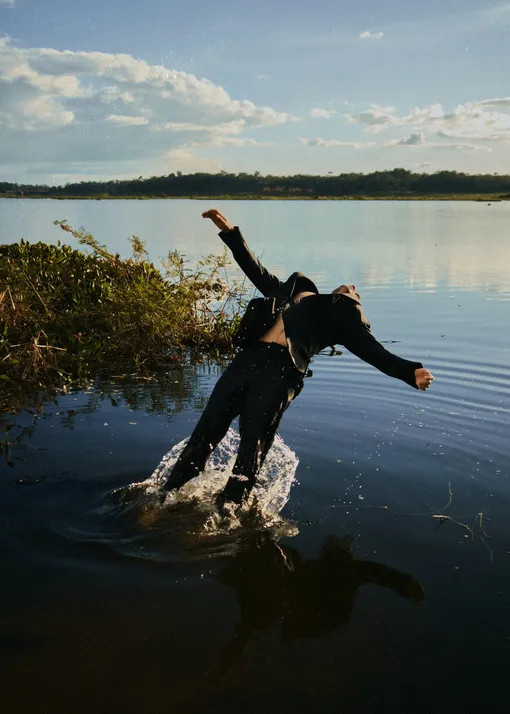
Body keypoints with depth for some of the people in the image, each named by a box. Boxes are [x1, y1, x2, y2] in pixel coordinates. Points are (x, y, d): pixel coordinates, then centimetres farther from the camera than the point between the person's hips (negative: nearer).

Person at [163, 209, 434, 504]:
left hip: (282, 369, -4)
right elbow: (258, 272, 37)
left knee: (250, 454, -4)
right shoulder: (292, 290, 30)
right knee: (204, 435, 5)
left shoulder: (343, 316, 16)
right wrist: (230, 231, 37)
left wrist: (410, 371, -9)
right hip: (248, 358, 4)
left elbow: (372, 351, 6)